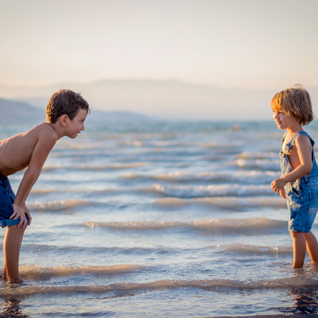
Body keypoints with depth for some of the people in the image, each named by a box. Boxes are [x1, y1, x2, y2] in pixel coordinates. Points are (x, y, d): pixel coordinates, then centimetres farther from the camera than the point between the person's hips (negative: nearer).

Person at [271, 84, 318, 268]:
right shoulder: (288, 136, 9)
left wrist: (284, 180, -37)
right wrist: (285, 184, 26)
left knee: (297, 230, -7)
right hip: (295, 192, 10)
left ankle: (297, 267, 2)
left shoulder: (301, 139, -21)